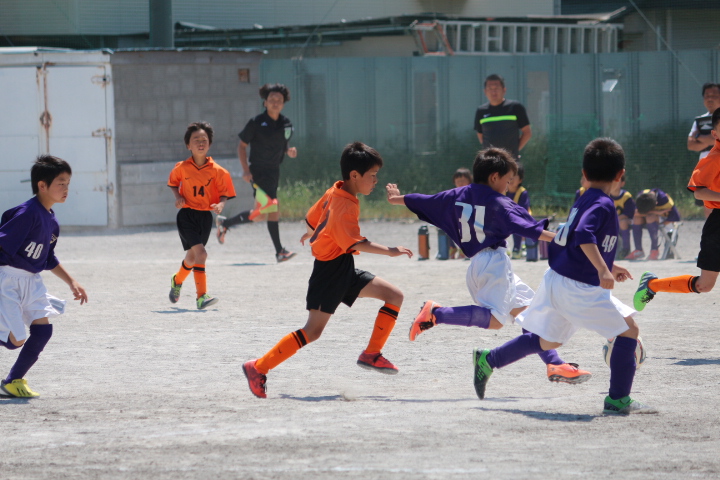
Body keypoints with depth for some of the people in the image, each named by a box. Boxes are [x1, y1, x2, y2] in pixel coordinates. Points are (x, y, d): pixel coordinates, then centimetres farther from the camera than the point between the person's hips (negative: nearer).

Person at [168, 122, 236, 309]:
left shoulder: (216, 171, -4)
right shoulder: (182, 168, -4)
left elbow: (224, 193, 1)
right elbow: (173, 183, 15)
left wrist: (221, 205, -20)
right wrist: (178, 197, -4)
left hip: (205, 216, 3)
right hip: (187, 215, -3)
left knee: (192, 257, 15)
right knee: (200, 252, -19)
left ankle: (177, 281, 45)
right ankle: (201, 296, -16)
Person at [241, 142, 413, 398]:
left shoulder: (334, 192, 6)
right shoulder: (345, 205, -22)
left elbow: (312, 218, 21)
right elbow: (355, 242, -32)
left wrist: (312, 233, 43)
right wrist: (389, 251, -34)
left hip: (345, 271, 10)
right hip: (331, 270, -10)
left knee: (394, 296, 3)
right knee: (313, 330, -10)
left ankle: (372, 354, 5)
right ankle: (258, 368, -3)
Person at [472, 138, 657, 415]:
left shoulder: (583, 201, 16)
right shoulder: (603, 204, -13)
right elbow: (583, 235, -31)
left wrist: (606, 266, 36)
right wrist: (602, 269, -39)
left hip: (556, 280, 9)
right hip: (579, 288, -9)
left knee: (548, 341, 23)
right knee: (628, 330, -2)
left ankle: (488, 360, 25)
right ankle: (618, 400, -3)